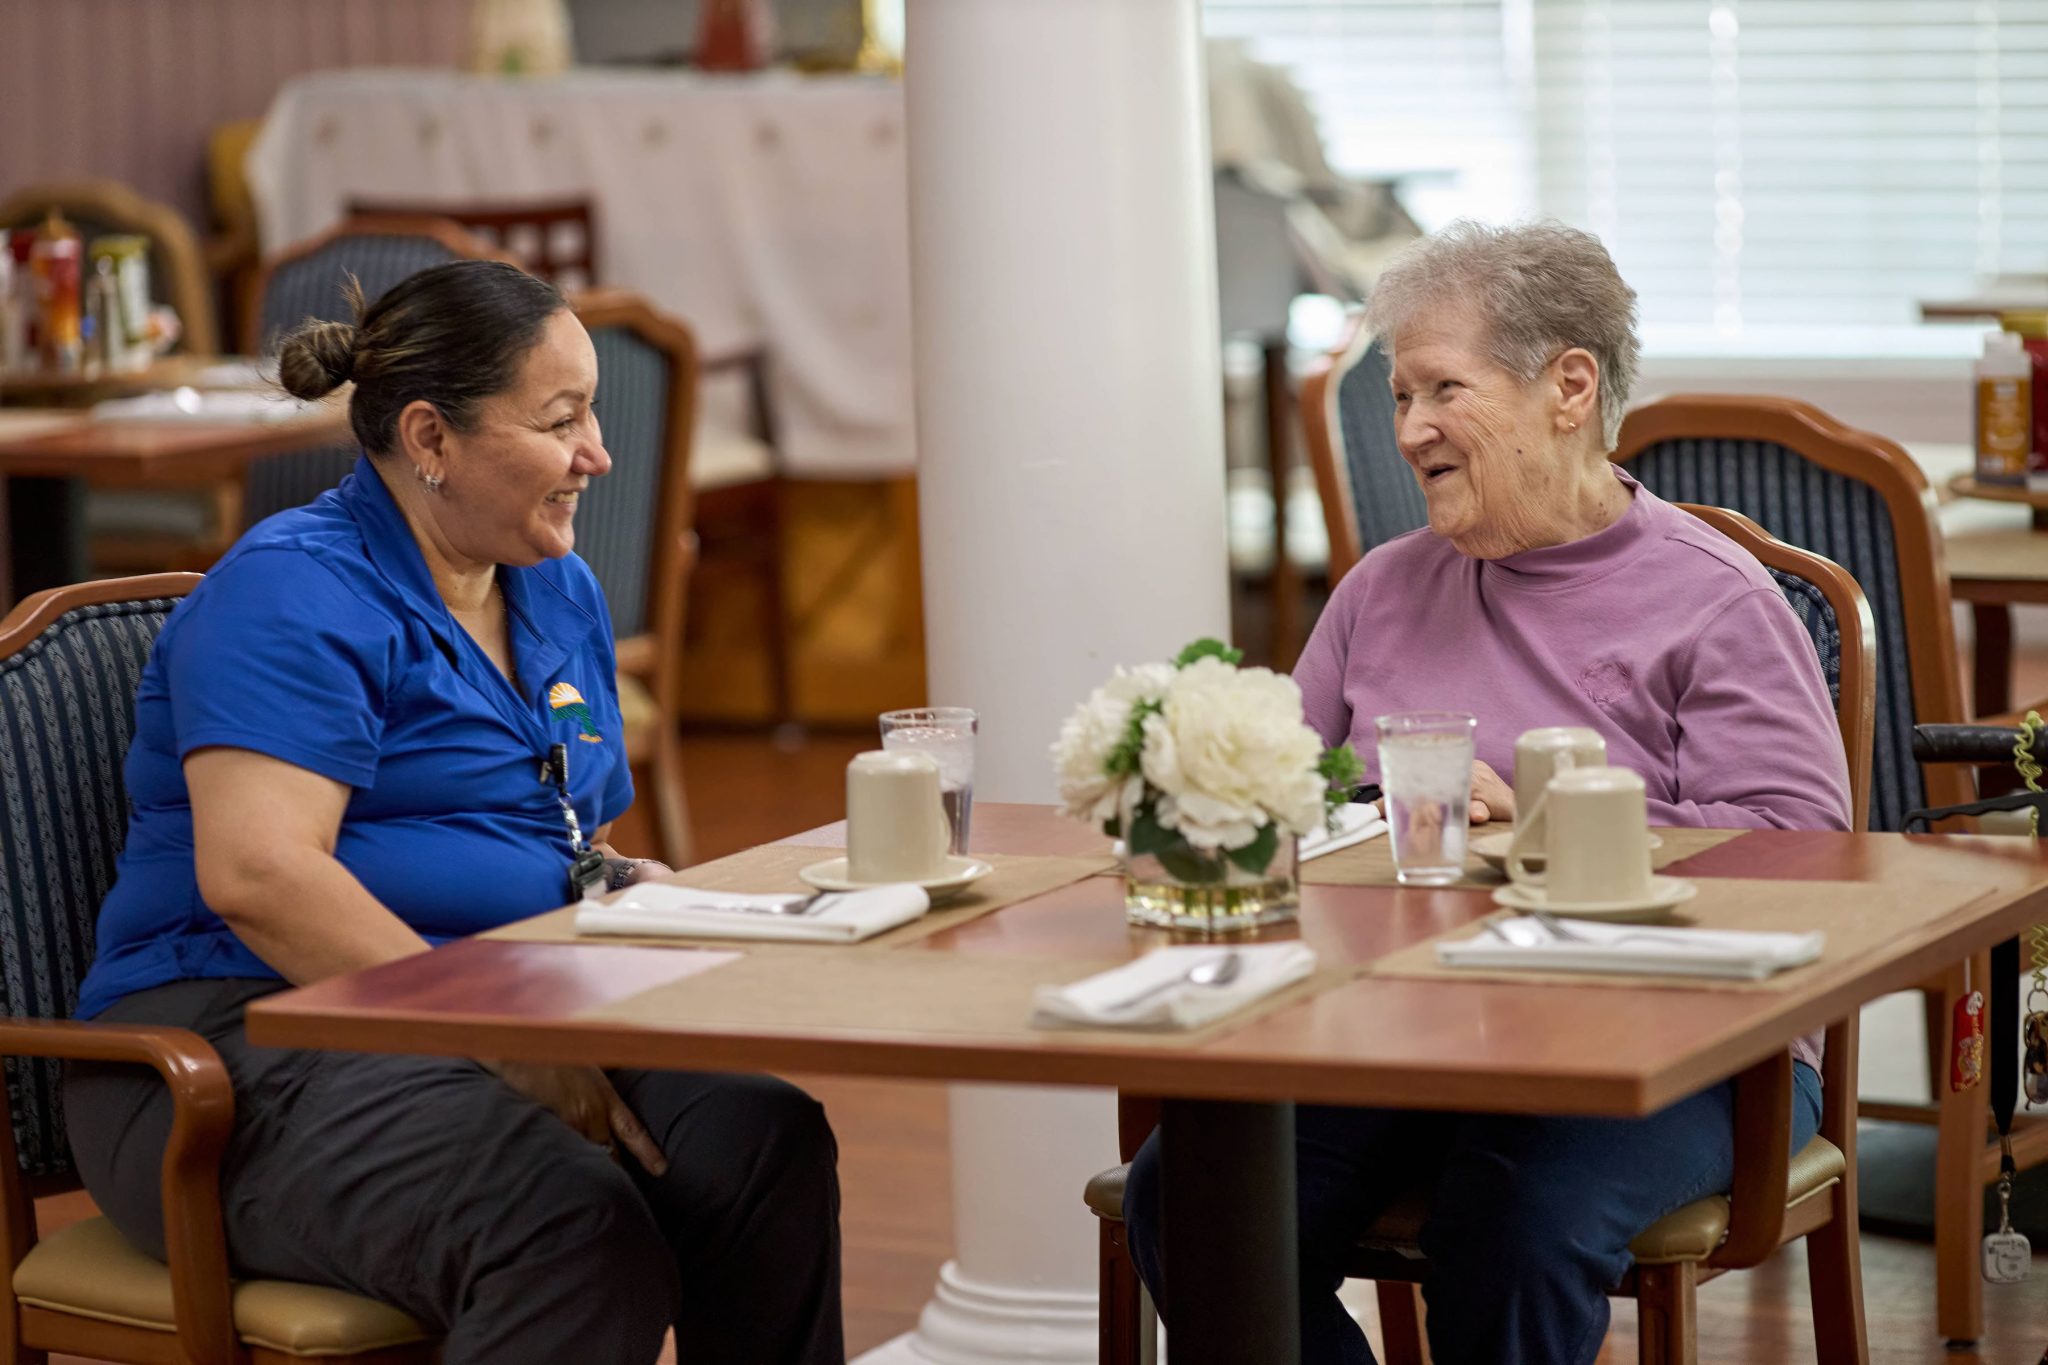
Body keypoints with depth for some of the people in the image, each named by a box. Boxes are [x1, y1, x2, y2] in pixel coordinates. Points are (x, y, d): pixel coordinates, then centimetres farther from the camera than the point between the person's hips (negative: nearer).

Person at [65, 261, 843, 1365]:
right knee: (574, 1231, -35)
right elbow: (256, 872, -22)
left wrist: (627, 893, 1)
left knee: (762, 1140, -23)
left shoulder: (561, 593, 19)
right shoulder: (293, 594, -9)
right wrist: (506, 1049, -24)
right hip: (248, 1037, -8)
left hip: (509, 1019, 8)